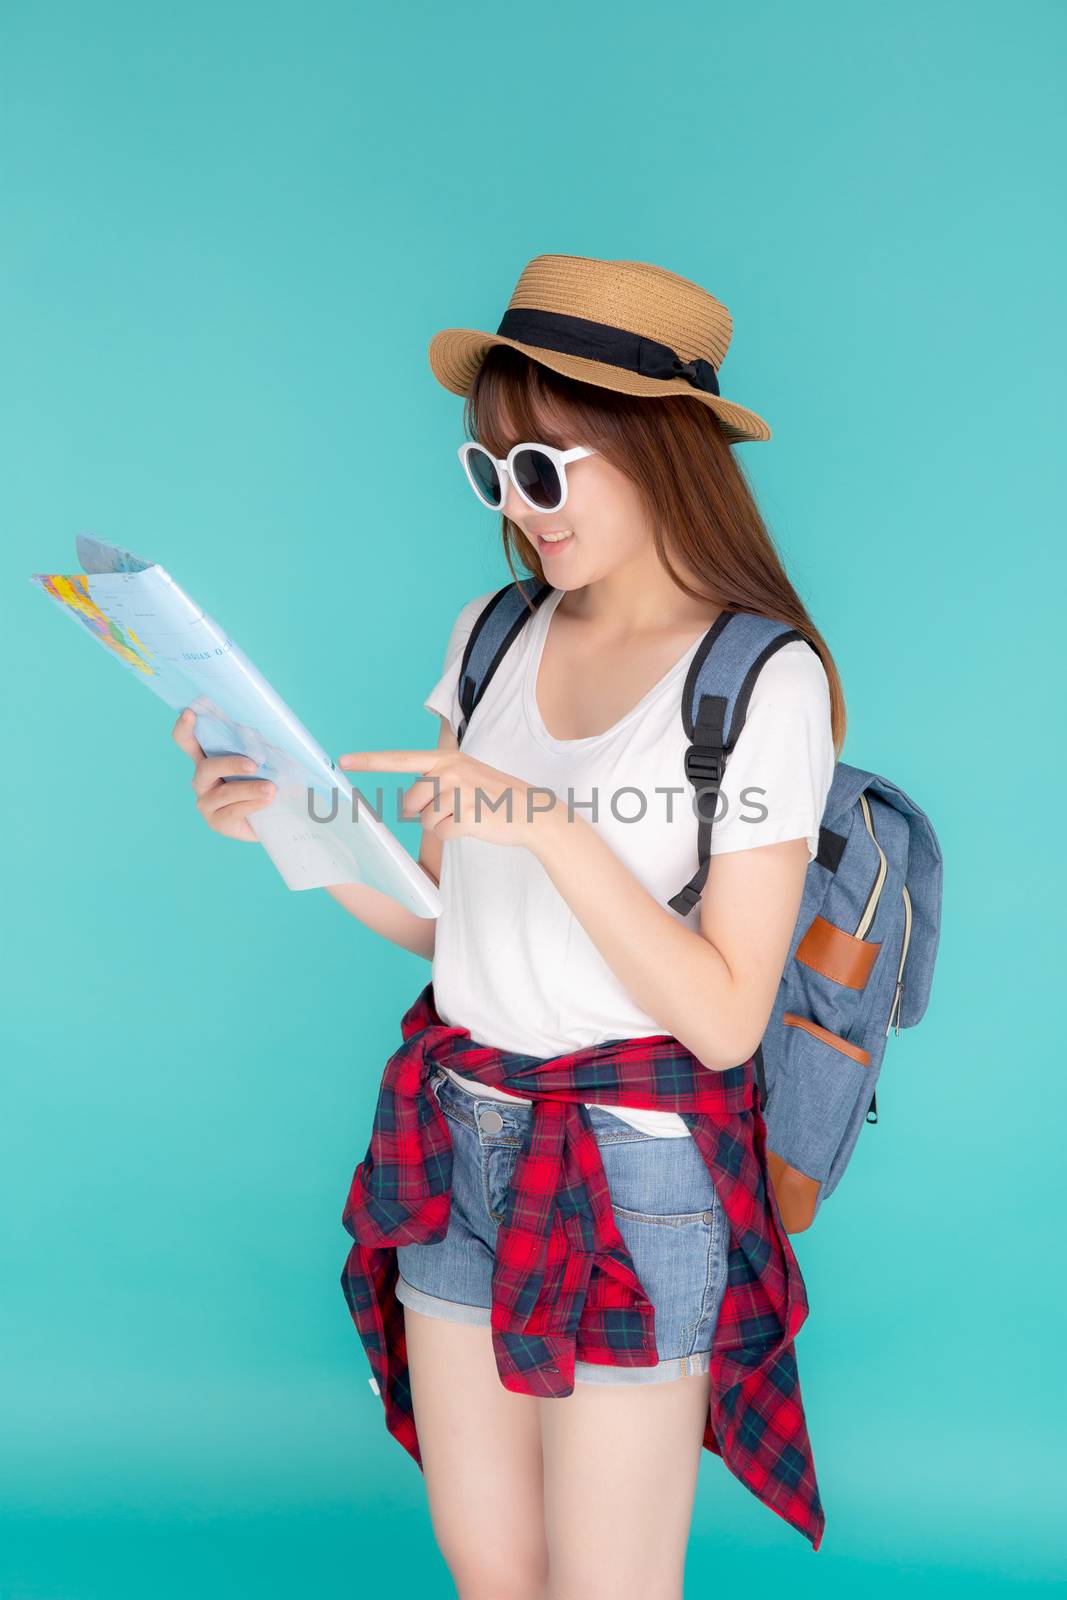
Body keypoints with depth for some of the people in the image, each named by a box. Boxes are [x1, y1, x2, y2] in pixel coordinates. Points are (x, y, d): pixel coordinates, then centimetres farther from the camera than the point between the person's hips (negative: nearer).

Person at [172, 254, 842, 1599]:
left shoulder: (764, 683, -13)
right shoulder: (492, 638, 5)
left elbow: (725, 1018, -17)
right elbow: (440, 920, 9)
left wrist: (552, 826, -25)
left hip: (634, 1176, -5)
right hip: (457, 1142, 5)